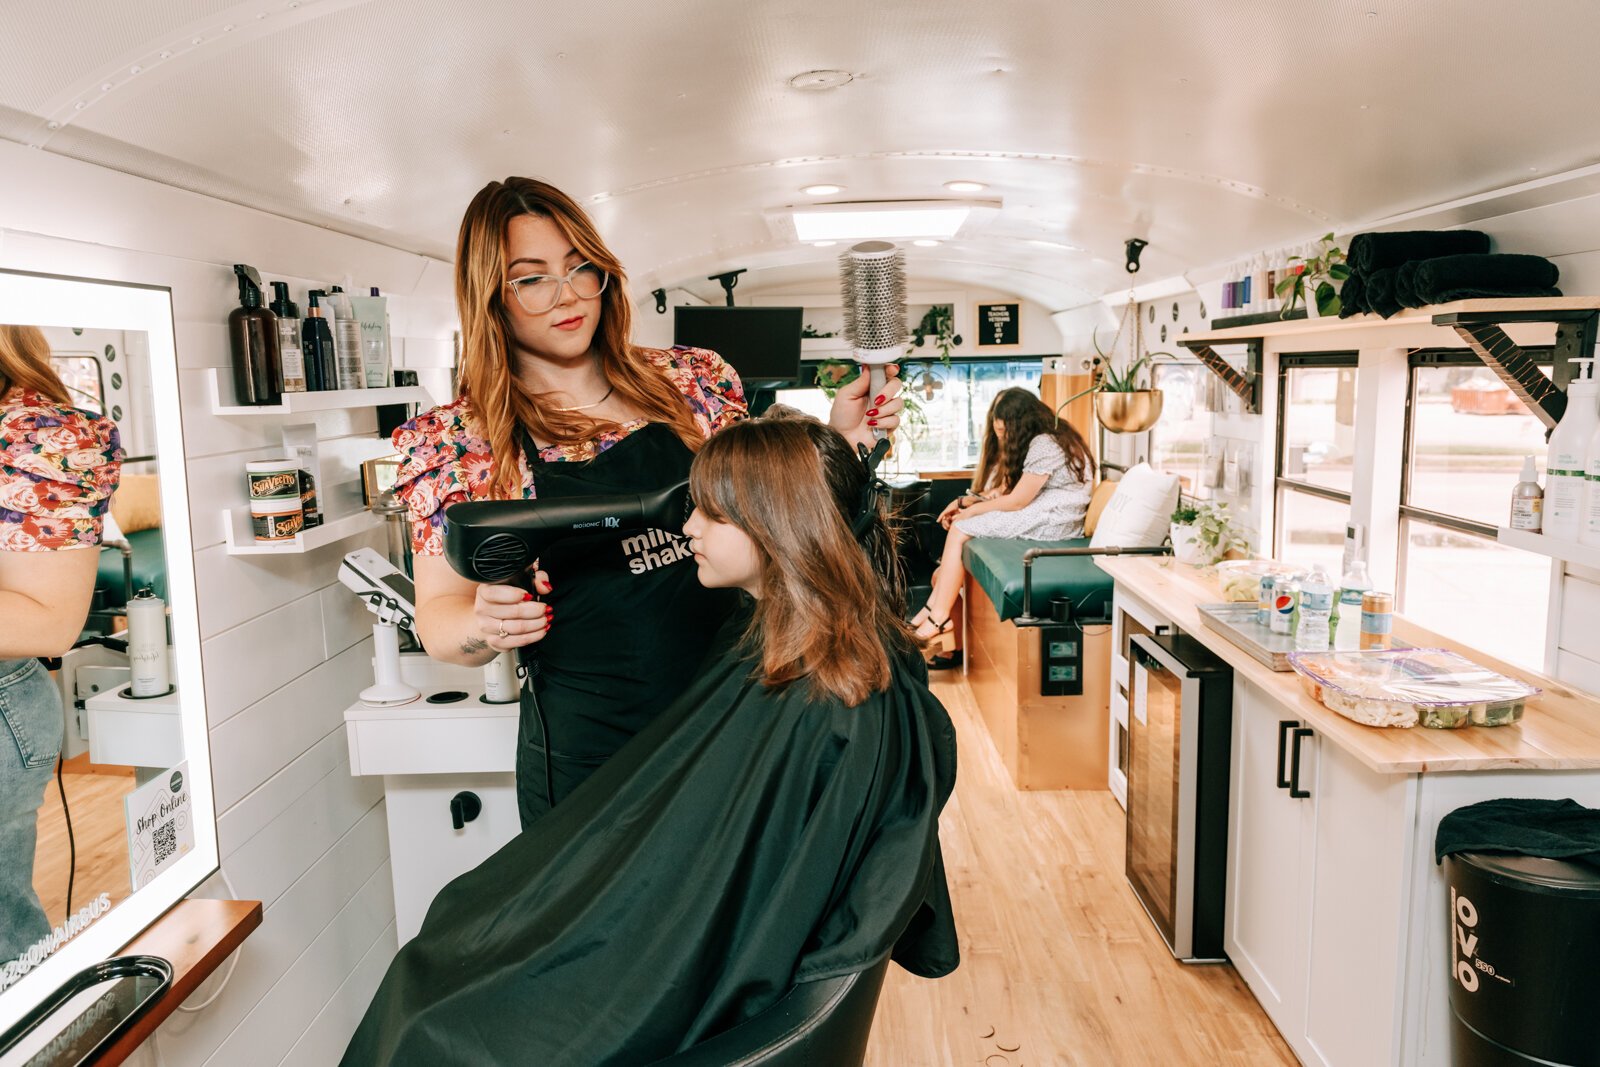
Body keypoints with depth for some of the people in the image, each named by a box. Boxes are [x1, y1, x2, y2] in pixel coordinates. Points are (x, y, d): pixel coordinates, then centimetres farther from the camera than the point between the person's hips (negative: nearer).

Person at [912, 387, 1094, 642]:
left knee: (960, 530, -14)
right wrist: (965, 501, 0)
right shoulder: (1031, 442, 14)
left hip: (1052, 521, -10)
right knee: (959, 528, 0)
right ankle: (935, 608, -6)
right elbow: (1004, 488, 12)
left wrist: (972, 510, -7)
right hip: (1039, 515, 10)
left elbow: (1017, 501, -18)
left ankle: (939, 617, -12)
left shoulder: (1044, 446, -17)